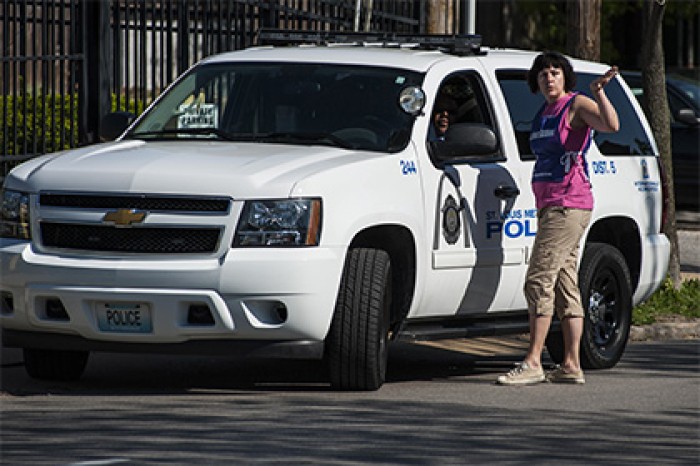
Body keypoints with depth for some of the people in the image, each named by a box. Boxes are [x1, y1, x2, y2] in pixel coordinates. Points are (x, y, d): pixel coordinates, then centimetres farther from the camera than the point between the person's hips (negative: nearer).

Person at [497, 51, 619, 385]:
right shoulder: (543, 114, 18)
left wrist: (598, 92, -38)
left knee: (539, 281, -13)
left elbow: (612, 125, -25)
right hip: (548, 206, 9)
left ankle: (532, 363, -14)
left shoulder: (577, 105, -7)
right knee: (565, 285, 8)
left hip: (569, 205, -9)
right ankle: (571, 365, 9)